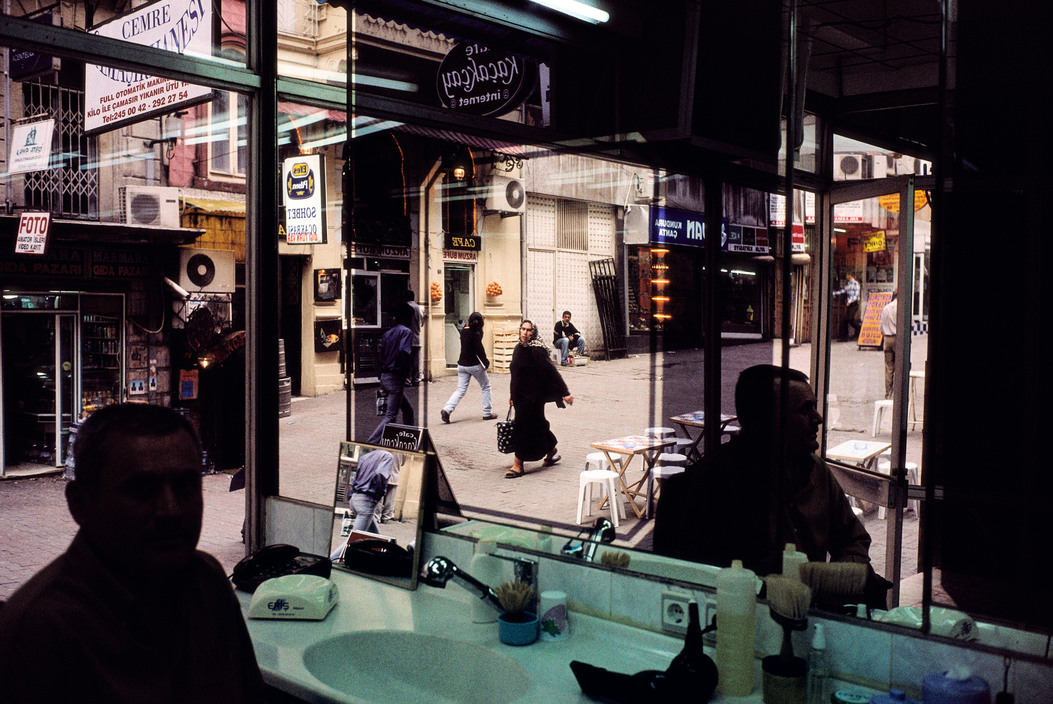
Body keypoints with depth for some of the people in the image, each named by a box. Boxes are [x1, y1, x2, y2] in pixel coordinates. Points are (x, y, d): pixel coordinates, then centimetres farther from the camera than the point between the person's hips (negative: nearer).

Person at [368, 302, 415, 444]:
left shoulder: (387, 333, 15)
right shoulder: (406, 331, -8)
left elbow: (380, 354, 13)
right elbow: (404, 352, -24)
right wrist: (406, 371, -11)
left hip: (384, 377, 9)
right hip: (396, 378, -9)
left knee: (408, 410, 20)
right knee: (391, 415, -7)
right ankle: (371, 442, -17)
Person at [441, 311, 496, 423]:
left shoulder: (463, 330, 4)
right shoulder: (476, 334, -16)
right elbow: (479, 350, -17)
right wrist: (486, 362, -7)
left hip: (462, 365, 6)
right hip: (474, 365, -6)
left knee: (460, 389, 7)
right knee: (486, 387, 12)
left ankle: (447, 409, -11)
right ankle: (487, 413, 15)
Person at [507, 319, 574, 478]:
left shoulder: (536, 350, -15)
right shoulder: (518, 348, 9)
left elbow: (551, 371, -17)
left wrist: (565, 393, -19)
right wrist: (512, 395, 22)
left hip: (532, 396, -8)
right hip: (520, 394, 8)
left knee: (524, 428, -4)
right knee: (537, 425, 17)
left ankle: (518, 465, 3)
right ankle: (552, 452, 35)